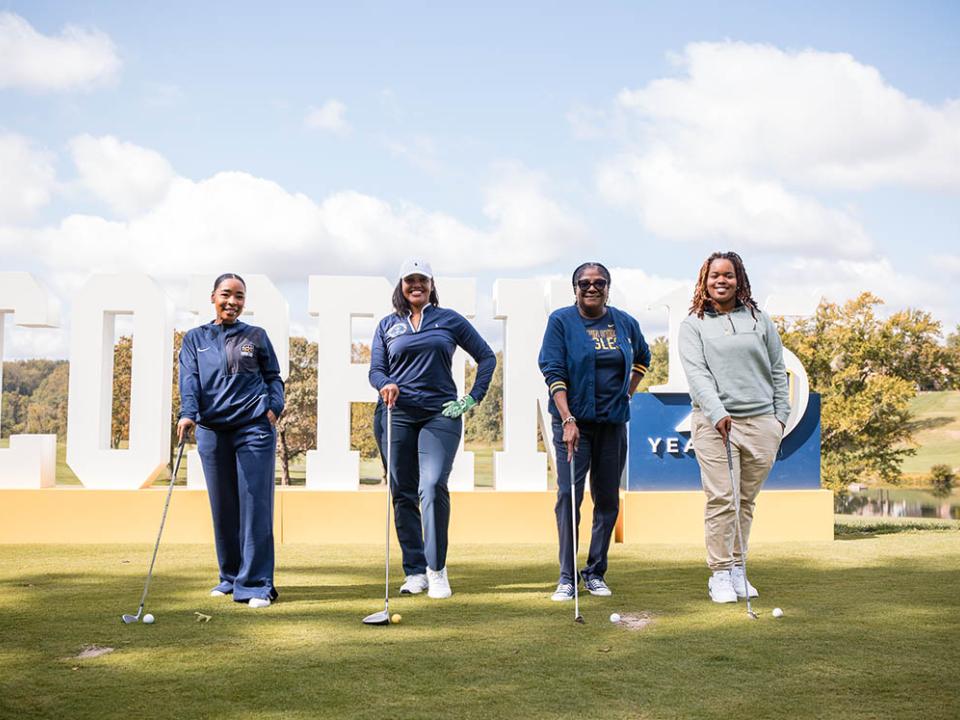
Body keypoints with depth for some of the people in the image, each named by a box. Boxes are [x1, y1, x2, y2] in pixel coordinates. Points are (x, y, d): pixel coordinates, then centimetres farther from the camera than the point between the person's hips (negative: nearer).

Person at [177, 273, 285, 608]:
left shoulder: (256, 336, 11)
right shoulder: (195, 339, 12)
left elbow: (273, 376, 14)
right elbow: (189, 379, -1)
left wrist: (274, 406, -5)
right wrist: (188, 414, -18)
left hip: (254, 429, -2)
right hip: (212, 430, 2)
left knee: (255, 504, -7)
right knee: (222, 506, 8)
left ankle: (255, 584, -5)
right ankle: (230, 577, 21)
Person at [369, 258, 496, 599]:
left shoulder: (449, 320, 10)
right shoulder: (388, 325, 14)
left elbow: (486, 357, 14)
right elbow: (375, 369, 10)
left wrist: (473, 398, 5)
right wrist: (385, 385, -13)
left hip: (440, 415, -2)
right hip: (396, 414, 2)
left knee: (433, 486, -17)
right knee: (403, 493, 2)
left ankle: (437, 570, -9)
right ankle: (414, 571, 10)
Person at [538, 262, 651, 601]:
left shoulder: (625, 322, 7)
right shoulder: (561, 320, -4)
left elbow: (642, 357, 26)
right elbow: (553, 372, -11)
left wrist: (627, 393, 13)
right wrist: (567, 420, -20)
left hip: (613, 421, 4)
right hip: (574, 420, -4)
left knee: (608, 498, 7)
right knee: (569, 494, -9)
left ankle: (595, 573, 17)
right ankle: (567, 577, -2)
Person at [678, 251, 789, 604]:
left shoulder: (759, 319, 12)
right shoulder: (693, 324, 4)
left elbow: (777, 370, 16)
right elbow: (696, 373, -7)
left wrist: (781, 415, 10)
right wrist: (718, 413, -20)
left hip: (761, 421, 3)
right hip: (715, 422, -3)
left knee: (746, 500, 8)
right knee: (721, 499, -7)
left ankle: (737, 568, 18)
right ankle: (720, 574, 1)